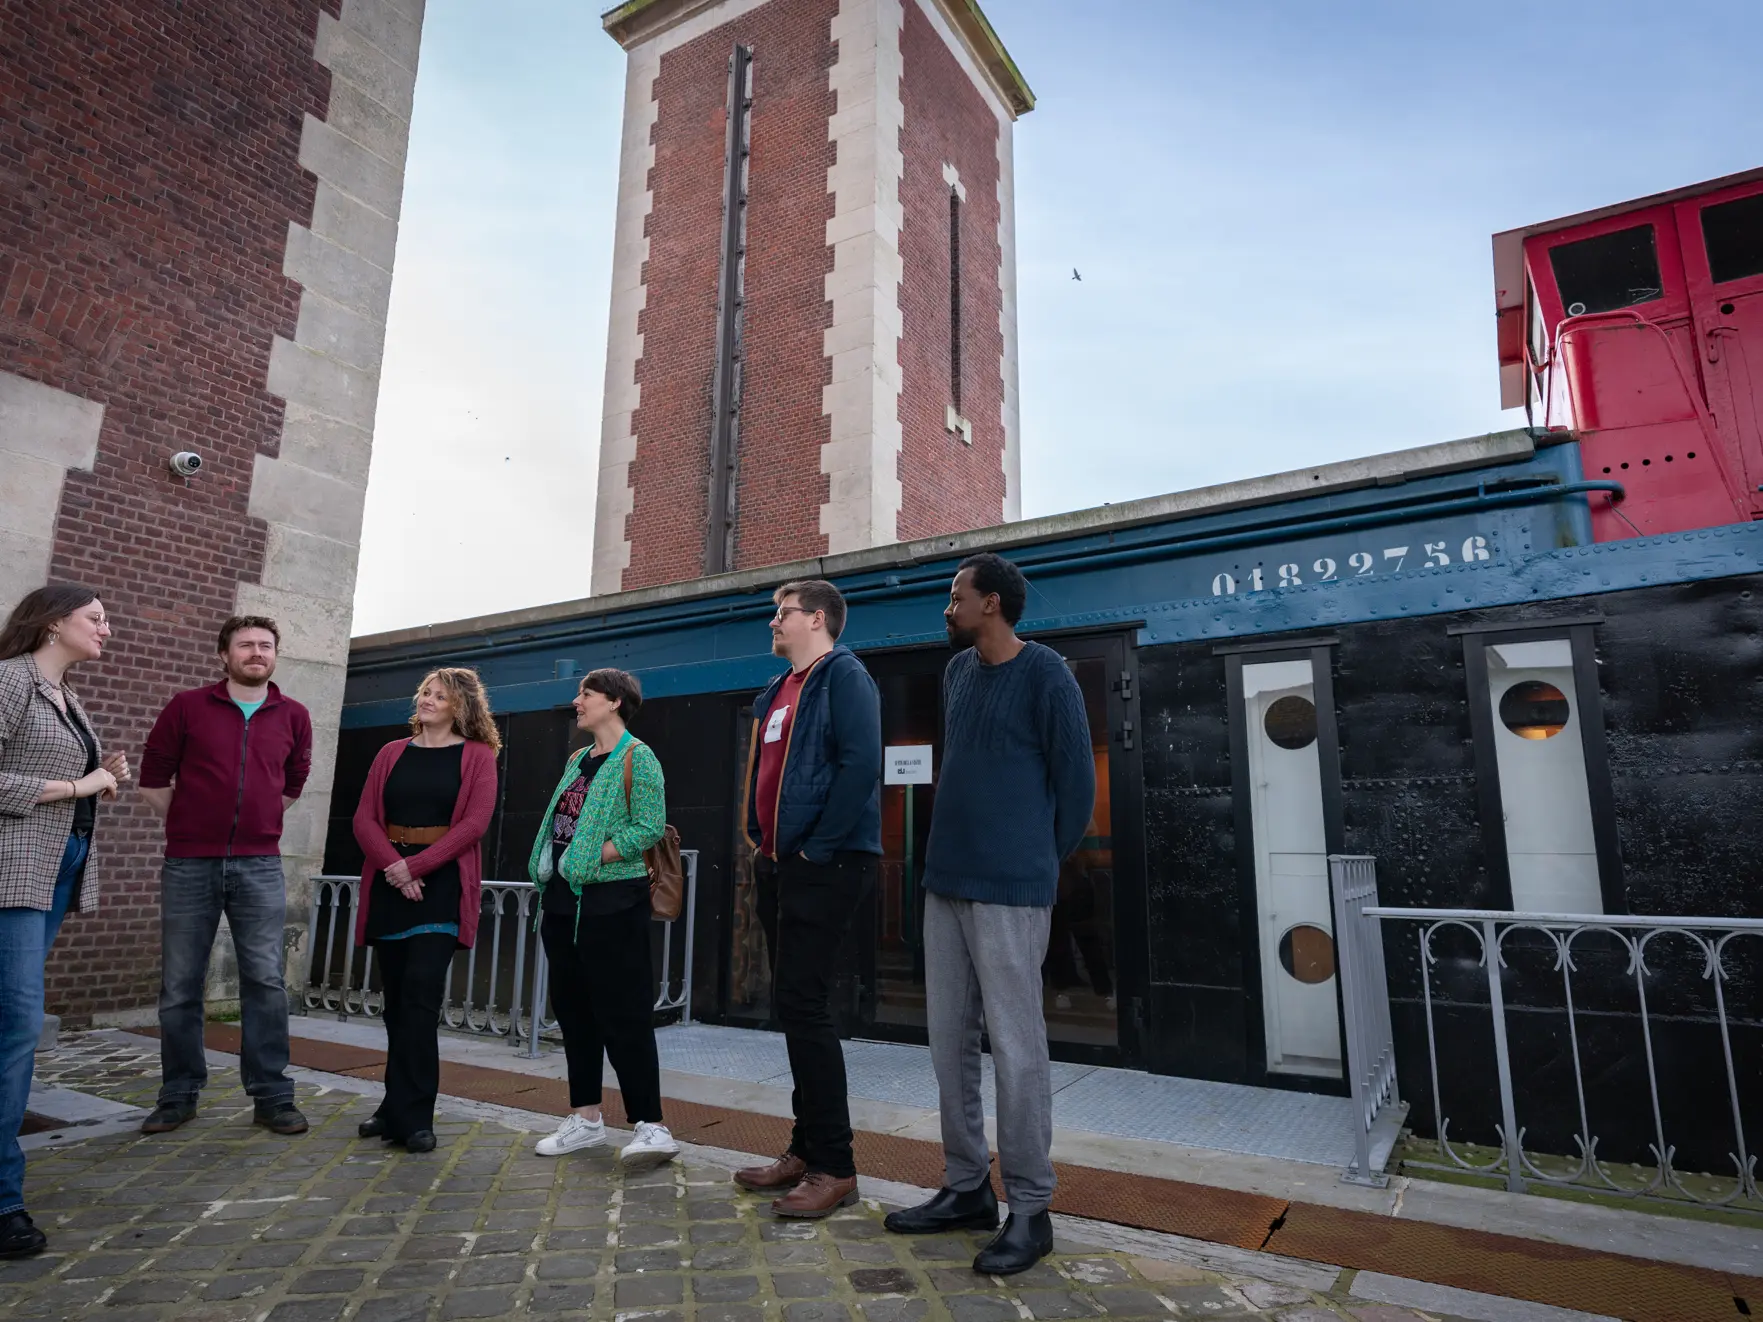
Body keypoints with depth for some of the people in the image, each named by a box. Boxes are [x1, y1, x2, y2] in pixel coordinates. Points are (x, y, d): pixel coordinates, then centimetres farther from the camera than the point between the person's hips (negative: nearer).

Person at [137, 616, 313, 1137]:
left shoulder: (293, 717, 7)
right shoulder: (187, 707, 2)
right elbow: (153, 777, 7)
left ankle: (272, 1096, 7)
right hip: (188, 865, 0)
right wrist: (191, 824, 8)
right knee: (180, 985, 7)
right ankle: (179, 1095, 22)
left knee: (265, 981, 0)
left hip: (260, 867, 1)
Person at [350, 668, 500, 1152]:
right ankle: (398, 1107, 22)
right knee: (396, 999, 10)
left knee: (420, 996, -10)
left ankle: (413, 1117, -3)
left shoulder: (477, 756, 2)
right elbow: (364, 818, 5)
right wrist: (392, 865, -11)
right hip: (389, 883, 4)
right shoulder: (391, 753, 13)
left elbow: (474, 822, -9)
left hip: (441, 882, -4)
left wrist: (415, 866, -13)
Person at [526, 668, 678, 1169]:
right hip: (562, 901, 9)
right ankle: (587, 1118, 25)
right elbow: (558, 824, 19)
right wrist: (548, 883, 9)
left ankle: (649, 1126, 2)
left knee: (622, 1014, -6)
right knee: (572, 1010, 13)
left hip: (610, 901, -9)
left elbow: (649, 828, -16)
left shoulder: (636, 758, -8)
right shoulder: (577, 760, 16)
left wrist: (590, 860, -17)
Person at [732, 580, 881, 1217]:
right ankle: (806, 1150, 26)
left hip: (824, 867, -9)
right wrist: (760, 841, 12)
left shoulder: (843, 675, -9)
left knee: (803, 1006, -8)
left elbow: (861, 763, -21)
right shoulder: (779, 689, 19)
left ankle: (834, 1169, 5)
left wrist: (818, 847, -19)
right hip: (779, 866, 9)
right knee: (793, 1006, 13)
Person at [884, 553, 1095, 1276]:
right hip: (945, 883, 7)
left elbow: (1076, 783, -4)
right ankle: (966, 1187, 26)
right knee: (950, 1041, 12)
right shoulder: (957, 671, 13)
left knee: (1016, 1047, 0)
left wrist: (1037, 862, 4)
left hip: (1009, 891, -7)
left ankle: (1029, 1209, 14)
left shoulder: (1045, 675, -8)